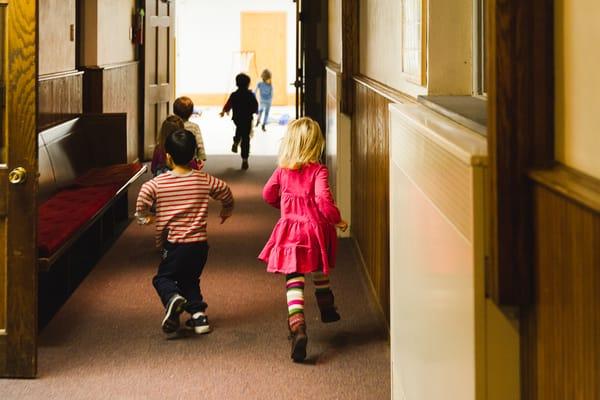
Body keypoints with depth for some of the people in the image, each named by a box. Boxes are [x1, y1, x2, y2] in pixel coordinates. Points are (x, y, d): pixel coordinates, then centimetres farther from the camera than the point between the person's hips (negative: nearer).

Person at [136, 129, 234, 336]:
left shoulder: (158, 183, -8)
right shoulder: (205, 180, 2)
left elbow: (143, 195, -21)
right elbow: (225, 191, 14)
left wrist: (144, 216, -1)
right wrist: (227, 210, 36)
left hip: (175, 243, -4)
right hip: (200, 243, 4)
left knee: (162, 278, 11)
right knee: (190, 279, 22)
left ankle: (172, 298, -21)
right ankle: (199, 314, 9)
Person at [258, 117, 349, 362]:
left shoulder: (282, 171, 2)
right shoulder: (318, 171, -10)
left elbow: (268, 195, 16)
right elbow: (324, 201, -21)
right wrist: (337, 220, -5)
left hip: (289, 229, 1)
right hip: (316, 230, -1)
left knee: (294, 280, -6)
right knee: (319, 273, 26)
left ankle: (297, 327, -26)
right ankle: (327, 309, 49)